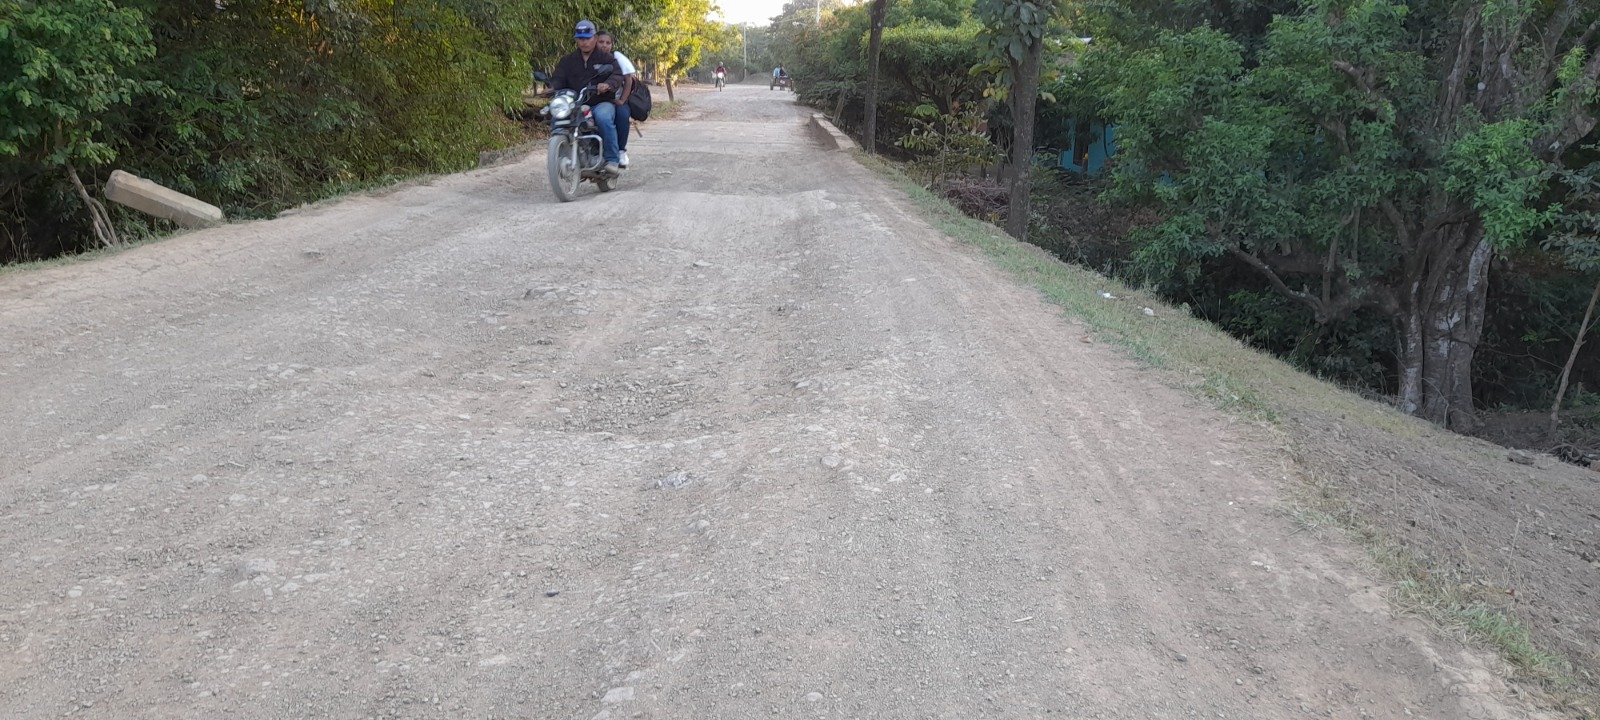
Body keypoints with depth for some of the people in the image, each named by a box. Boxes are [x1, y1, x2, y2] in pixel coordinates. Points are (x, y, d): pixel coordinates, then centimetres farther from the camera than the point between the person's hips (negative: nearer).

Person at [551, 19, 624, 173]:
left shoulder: (606, 58, 6)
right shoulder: (568, 61, 17)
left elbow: (616, 75, -11)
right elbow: (559, 77, 6)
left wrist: (608, 84, -35)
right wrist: (552, 88, -19)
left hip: (602, 103, -3)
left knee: (603, 117, -39)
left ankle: (612, 159, -28)